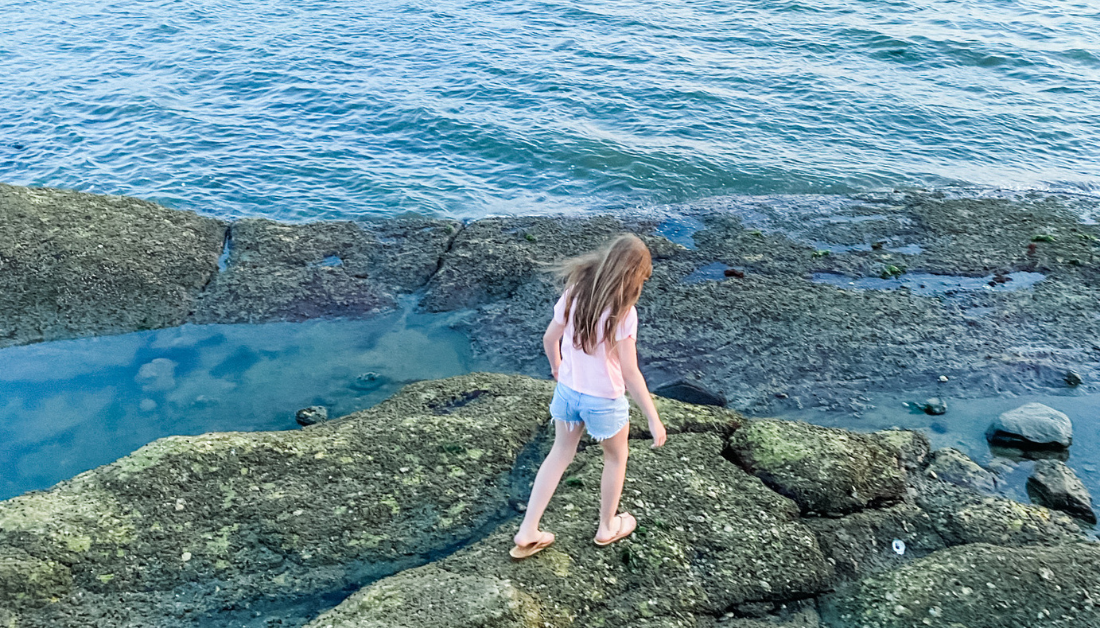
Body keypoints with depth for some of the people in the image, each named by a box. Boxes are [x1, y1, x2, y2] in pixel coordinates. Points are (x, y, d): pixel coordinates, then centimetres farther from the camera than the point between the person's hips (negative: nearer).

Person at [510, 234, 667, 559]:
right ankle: (607, 527, 41)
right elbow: (630, 373, -24)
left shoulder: (574, 293, -9)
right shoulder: (623, 312, -25)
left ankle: (527, 533, 24)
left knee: (560, 454, 22)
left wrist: (556, 366, 24)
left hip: (567, 389, 5)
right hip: (604, 399, -5)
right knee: (616, 458, 23)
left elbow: (550, 338, 2)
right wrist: (654, 419, -15)